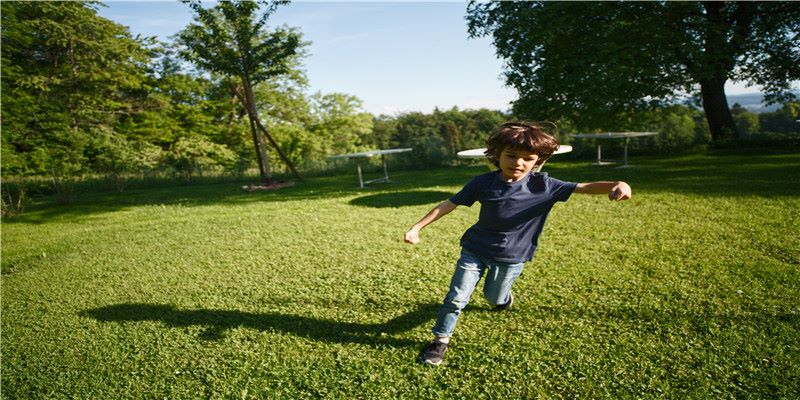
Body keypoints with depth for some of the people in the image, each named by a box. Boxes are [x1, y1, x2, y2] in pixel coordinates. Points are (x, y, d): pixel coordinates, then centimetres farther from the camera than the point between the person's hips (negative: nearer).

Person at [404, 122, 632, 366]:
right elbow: (449, 204, -10)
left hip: (511, 258, 1)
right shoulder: (483, 182, -14)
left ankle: (504, 296, 57)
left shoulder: (543, 185, -15)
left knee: (493, 298, 20)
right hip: (475, 250, 0)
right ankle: (441, 339, 19)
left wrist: (617, 185, -42)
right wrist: (417, 228, -11)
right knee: (457, 298, -4)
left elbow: (585, 187, -21)